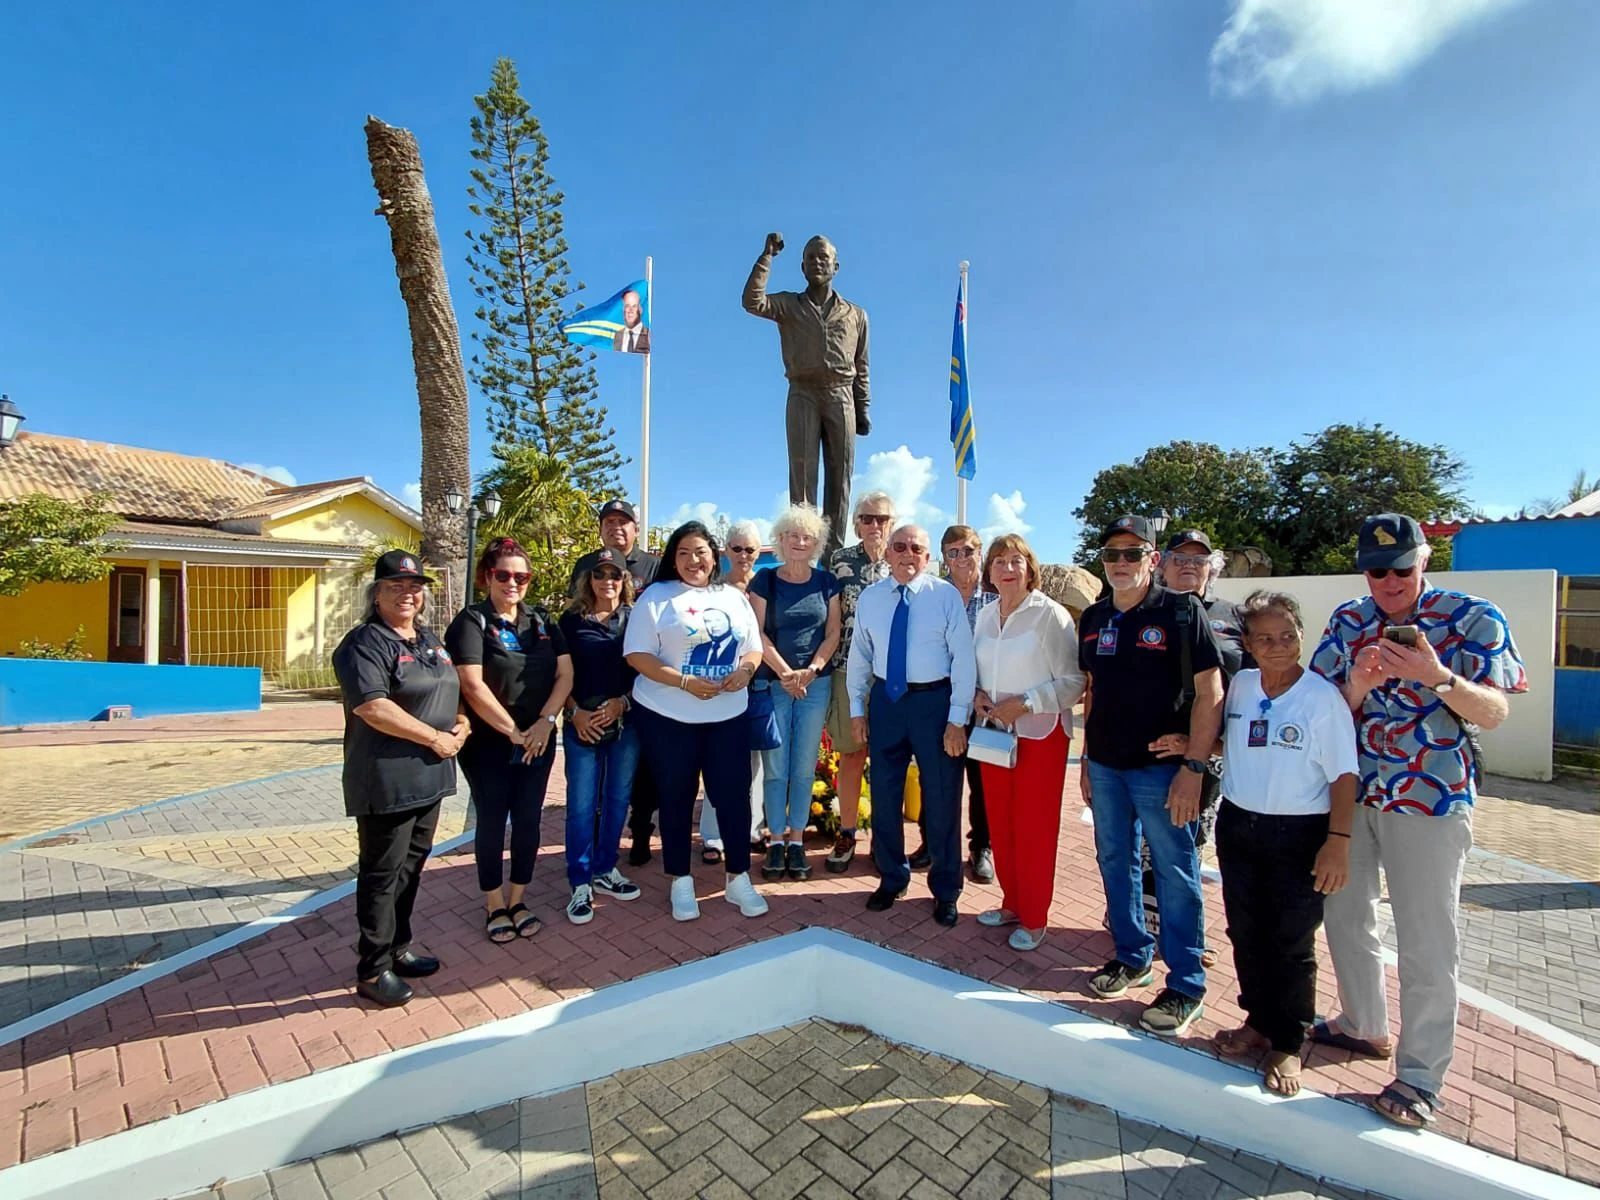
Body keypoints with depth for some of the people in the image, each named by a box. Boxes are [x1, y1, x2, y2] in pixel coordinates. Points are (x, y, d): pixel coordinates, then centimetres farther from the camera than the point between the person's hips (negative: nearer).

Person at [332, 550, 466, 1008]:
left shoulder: (431, 640, 13)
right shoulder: (365, 643, -13)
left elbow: (451, 690, 21)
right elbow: (373, 707, -23)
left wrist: (461, 724, 1)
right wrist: (434, 738, -18)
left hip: (429, 777, 8)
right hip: (387, 781, -8)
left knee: (411, 865, 18)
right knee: (382, 874, 4)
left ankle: (398, 948, 34)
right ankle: (373, 970, 18)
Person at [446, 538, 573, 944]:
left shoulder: (543, 621, 6)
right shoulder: (471, 621, -8)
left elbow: (565, 673, 0)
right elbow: (472, 685, -17)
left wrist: (545, 721, -13)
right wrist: (512, 730, -16)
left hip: (539, 742, 4)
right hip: (487, 744, -4)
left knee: (528, 821, 10)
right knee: (492, 821, 9)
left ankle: (518, 900, 27)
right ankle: (494, 905, 25)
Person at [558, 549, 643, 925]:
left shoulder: (634, 618, 5)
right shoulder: (571, 620, 4)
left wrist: (621, 702, -10)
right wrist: (575, 712, -8)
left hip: (626, 722, 1)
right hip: (582, 724, -1)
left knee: (617, 799, 10)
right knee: (581, 804, 1)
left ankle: (605, 871, 26)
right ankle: (581, 884, 14)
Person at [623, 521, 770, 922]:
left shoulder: (734, 597, 10)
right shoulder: (656, 597, -4)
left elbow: (754, 648, 12)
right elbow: (637, 655, -10)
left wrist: (745, 670, -11)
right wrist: (685, 682, -20)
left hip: (728, 717, 3)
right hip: (667, 717, -3)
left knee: (734, 796, 6)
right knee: (677, 799, 10)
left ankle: (739, 879, 24)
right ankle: (681, 882, 27)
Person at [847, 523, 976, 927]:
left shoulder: (946, 596, -8)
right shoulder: (869, 598, 3)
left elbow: (963, 658, -9)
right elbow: (859, 656, 8)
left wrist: (957, 718, -12)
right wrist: (856, 709, 5)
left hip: (934, 700, -3)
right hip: (886, 700, 3)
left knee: (941, 798, 8)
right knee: (884, 794, 14)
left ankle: (945, 890, 30)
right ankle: (891, 879, 36)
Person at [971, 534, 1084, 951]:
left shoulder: (1051, 615, -12)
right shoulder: (985, 616, 6)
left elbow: (1073, 681, -12)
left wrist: (1021, 704, -19)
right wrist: (979, 695, -3)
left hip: (1040, 734, -6)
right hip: (994, 732, 6)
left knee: (1035, 827, 4)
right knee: (1000, 823, 13)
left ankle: (1034, 920, 21)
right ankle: (1012, 904, 32)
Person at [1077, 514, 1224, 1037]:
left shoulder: (1181, 611, -9)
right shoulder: (1094, 617, 8)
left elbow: (1210, 692, -11)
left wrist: (1193, 767, -16)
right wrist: (1087, 757, 12)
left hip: (1161, 766, -5)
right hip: (1105, 765, 6)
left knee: (1175, 873, 5)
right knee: (1115, 862, 15)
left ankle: (1186, 985, 21)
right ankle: (1132, 956, 34)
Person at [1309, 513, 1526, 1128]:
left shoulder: (1474, 619, -5)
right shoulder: (1347, 620, 4)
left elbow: (1494, 712, -11)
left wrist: (1437, 677, -28)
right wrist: (1359, 684, -19)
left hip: (1431, 799, -4)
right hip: (1349, 793, 4)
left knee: (1426, 939, 4)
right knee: (1344, 914, 16)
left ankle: (1420, 1073, 20)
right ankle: (1363, 1025, 37)